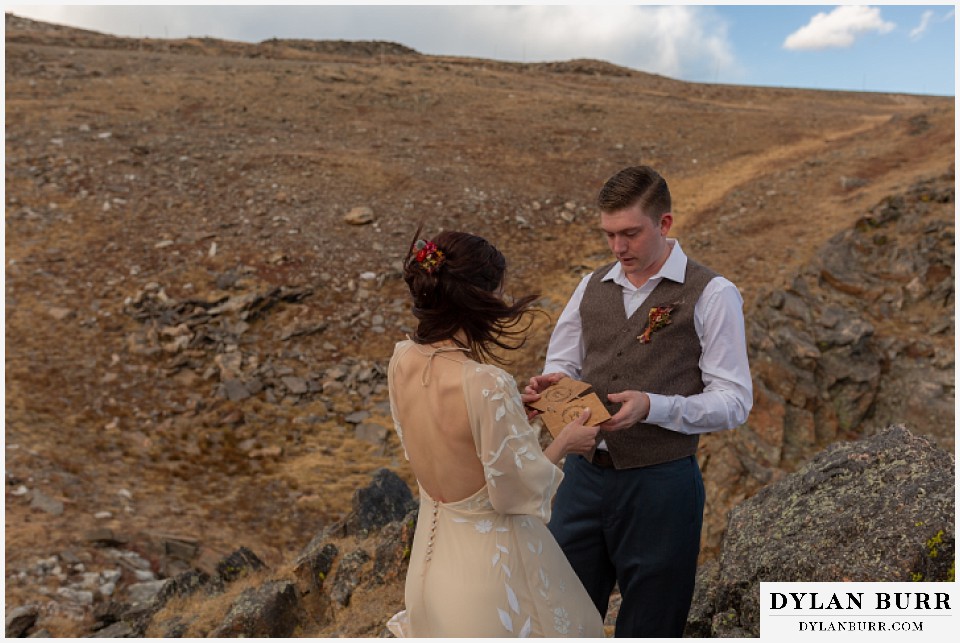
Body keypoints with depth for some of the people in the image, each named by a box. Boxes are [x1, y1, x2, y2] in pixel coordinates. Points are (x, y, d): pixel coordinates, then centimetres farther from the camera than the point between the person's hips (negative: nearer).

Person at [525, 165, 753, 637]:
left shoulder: (712, 295, -8)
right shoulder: (592, 286, 7)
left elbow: (734, 402, -10)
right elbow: (562, 364, 15)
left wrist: (653, 407, -25)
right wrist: (553, 384, -9)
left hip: (660, 484, -4)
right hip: (583, 475, 4)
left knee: (649, 627, 16)